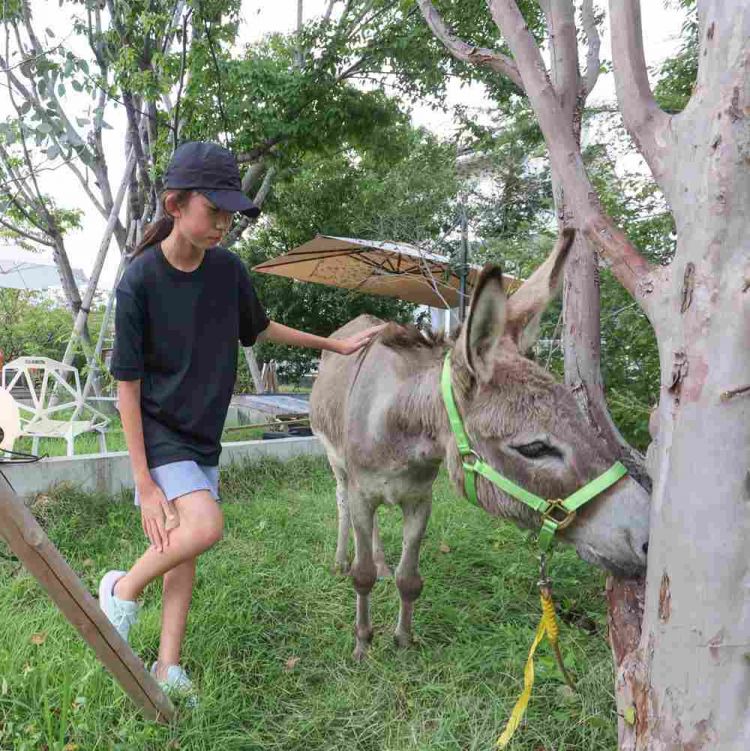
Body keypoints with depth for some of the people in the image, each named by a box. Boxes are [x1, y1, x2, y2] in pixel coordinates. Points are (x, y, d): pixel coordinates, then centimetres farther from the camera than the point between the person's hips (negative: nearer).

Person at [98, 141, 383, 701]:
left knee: (184, 550, 9)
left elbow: (259, 329, 15)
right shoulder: (139, 281, -18)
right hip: (158, 431, -5)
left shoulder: (228, 268, -4)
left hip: (204, 436, 5)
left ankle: (168, 667, 23)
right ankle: (123, 588, 4)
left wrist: (336, 344, 18)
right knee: (206, 526, -24)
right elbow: (127, 386, -15)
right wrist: (144, 483, -17)